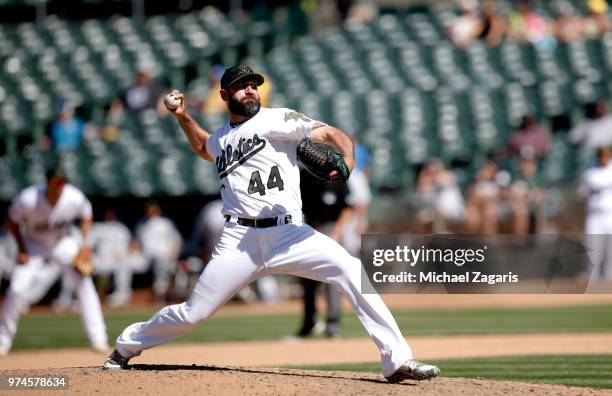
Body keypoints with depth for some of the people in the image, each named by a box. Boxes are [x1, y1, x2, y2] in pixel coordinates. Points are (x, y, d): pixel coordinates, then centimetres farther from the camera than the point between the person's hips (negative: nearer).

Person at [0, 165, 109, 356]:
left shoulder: (75, 198, -25)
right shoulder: (28, 199, -30)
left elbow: (86, 216, -2)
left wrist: (84, 243, -13)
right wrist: (21, 250, -16)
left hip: (63, 242, 1)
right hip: (34, 245, -1)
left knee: (84, 281, -15)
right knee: (17, 289, -14)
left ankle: (98, 339, -8)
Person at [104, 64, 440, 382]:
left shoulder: (276, 120, 2)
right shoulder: (222, 137, 18)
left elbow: (329, 134, -10)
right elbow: (204, 148, 44)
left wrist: (346, 160, -30)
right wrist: (183, 117, 30)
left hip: (288, 234, -3)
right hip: (240, 239, 3)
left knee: (350, 270, -25)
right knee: (193, 313, 3)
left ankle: (397, 361, -23)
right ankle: (126, 346, 31)